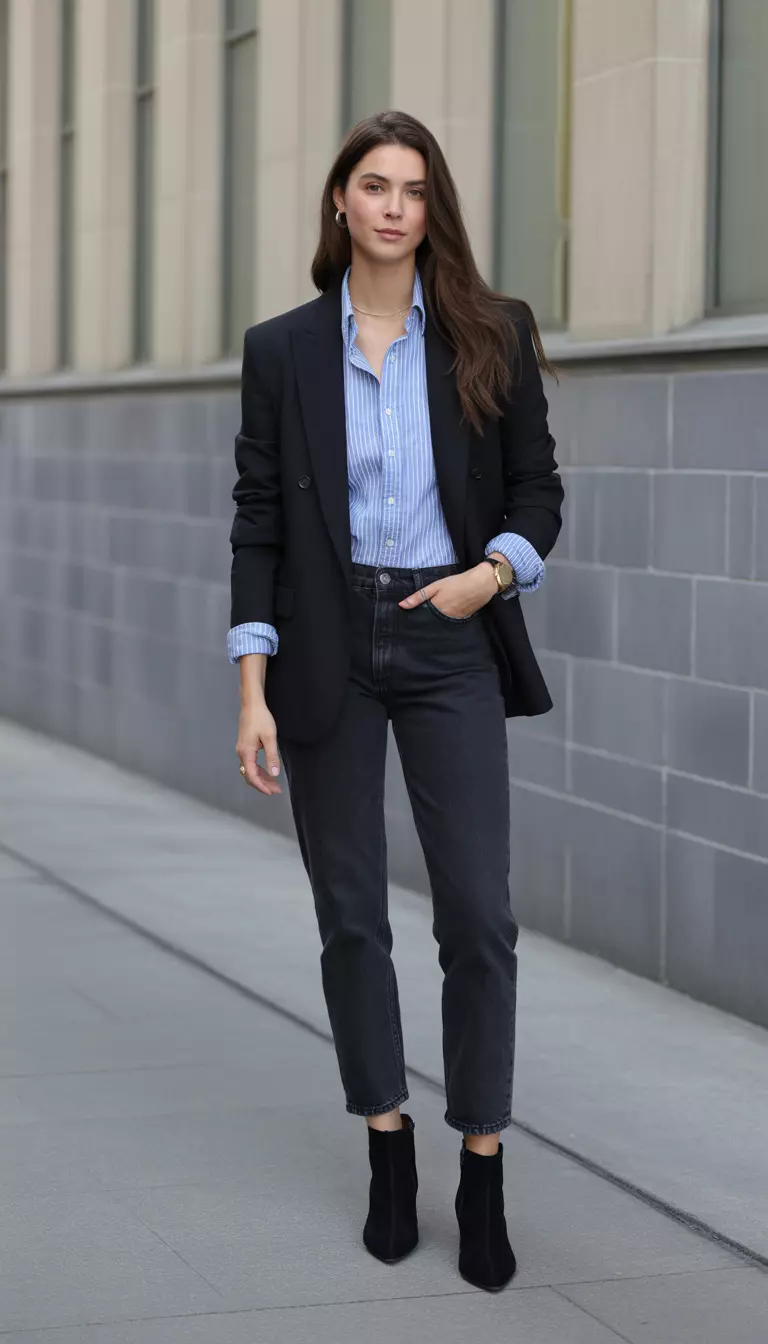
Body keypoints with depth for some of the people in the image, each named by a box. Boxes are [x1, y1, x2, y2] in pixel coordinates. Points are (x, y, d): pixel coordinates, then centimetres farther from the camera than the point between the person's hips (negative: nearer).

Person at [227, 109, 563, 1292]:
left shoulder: (491, 335, 1)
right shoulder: (282, 349, 2)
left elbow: (538, 491, 6)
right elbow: (258, 523, 2)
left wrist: (495, 572, -14)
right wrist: (253, 691, -4)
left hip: (450, 648, 0)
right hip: (327, 650, 1)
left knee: (479, 917, -5)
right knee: (350, 916, 8)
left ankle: (482, 1177, 7)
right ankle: (388, 1150, 23)